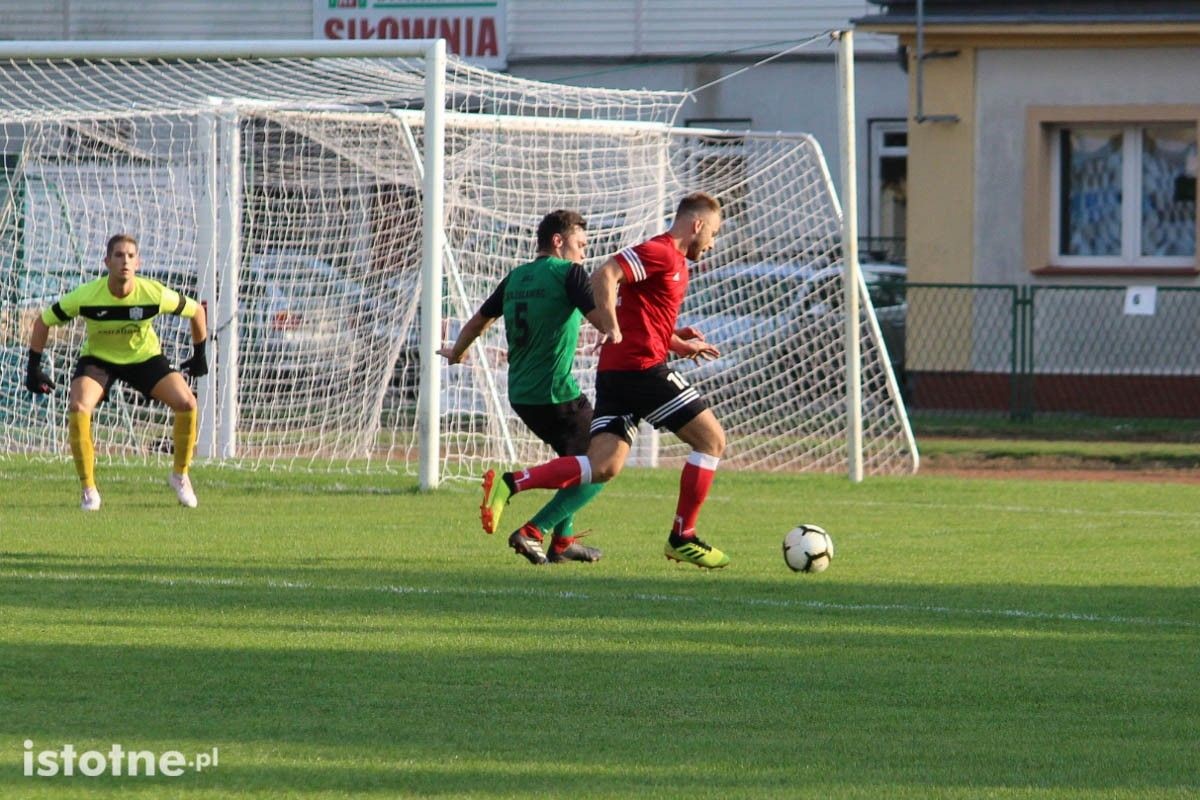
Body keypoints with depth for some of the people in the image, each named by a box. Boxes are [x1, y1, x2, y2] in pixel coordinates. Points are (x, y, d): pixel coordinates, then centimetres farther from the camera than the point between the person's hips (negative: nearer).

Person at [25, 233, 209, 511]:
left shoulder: (155, 295, -25)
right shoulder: (86, 296, -27)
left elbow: (196, 311, -6)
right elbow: (43, 322, -12)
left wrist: (199, 355, 3)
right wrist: (34, 369, -12)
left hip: (145, 358, 1)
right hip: (97, 359, -1)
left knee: (186, 403, -18)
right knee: (77, 409, -28)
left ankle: (180, 475, 7)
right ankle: (89, 490, -13)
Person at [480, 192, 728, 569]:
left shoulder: (674, 261, 23)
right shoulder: (659, 252, -8)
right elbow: (604, 277, -20)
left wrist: (679, 343, 20)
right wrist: (613, 331, -20)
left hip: (615, 372, 9)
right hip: (642, 367, -9)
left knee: (602, 467, -1)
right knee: (712, 440, 0)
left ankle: (510, 484, -12)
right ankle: (683, 538, 4)